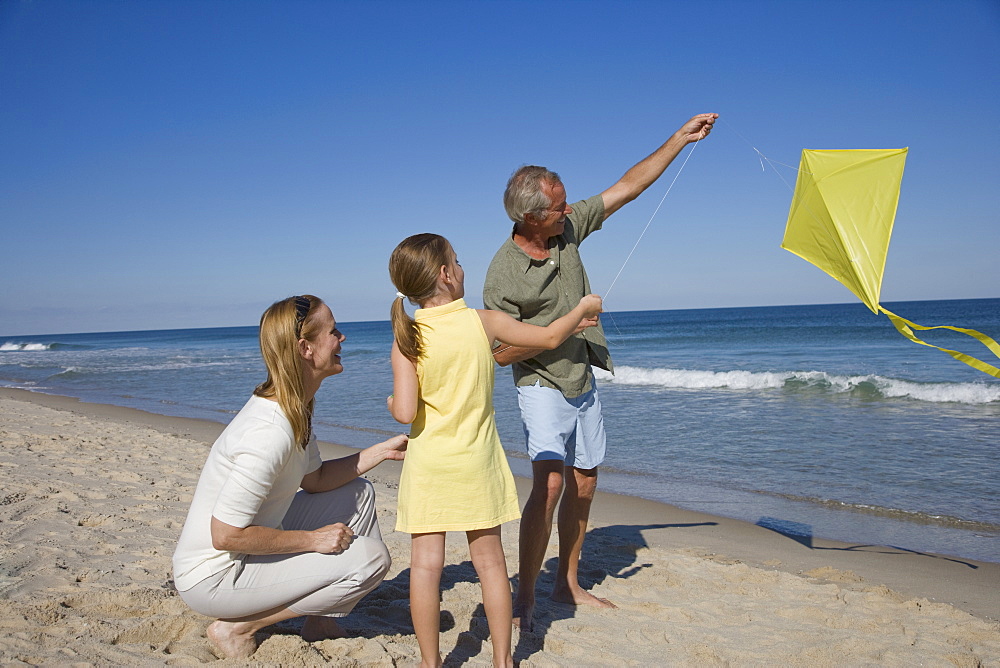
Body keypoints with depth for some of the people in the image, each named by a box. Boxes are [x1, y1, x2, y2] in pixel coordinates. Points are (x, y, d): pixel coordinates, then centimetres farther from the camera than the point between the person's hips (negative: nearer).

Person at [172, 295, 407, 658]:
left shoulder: (295, 407, 0)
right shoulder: (271, 431, -30)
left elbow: (315, 480, 11)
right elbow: (225, 535, -28)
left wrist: (384, 451, 4)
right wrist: (312, 539, -19)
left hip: (250, 544, 10)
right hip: (212, 578, -9)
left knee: (357, 492, 11)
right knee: (371, 558, -17)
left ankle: (320, 621, 15)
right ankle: (238, 626, -5)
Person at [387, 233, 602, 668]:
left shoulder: (407, 338, -10)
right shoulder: (484, 323, -7)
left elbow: (405, 413, -16)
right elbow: (550, 338, 5)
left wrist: (391, 402, 7)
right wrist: (583, 309, 21)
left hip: (428, 465, -1)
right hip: (476, 461, 1)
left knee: (425, 563, 7)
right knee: (489, 561, 12)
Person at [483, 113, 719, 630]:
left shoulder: (568, 227, -4)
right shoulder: (503, 272, -19)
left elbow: (628, 187, 2)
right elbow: (502, 352, -15)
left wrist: (679, 138, 1)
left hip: (583, 384, 7)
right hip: (542, 386, -7)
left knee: (583, 485, 12)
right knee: (549, 484, -20)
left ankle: (567, 583, 27)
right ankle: (524, 596, -6)